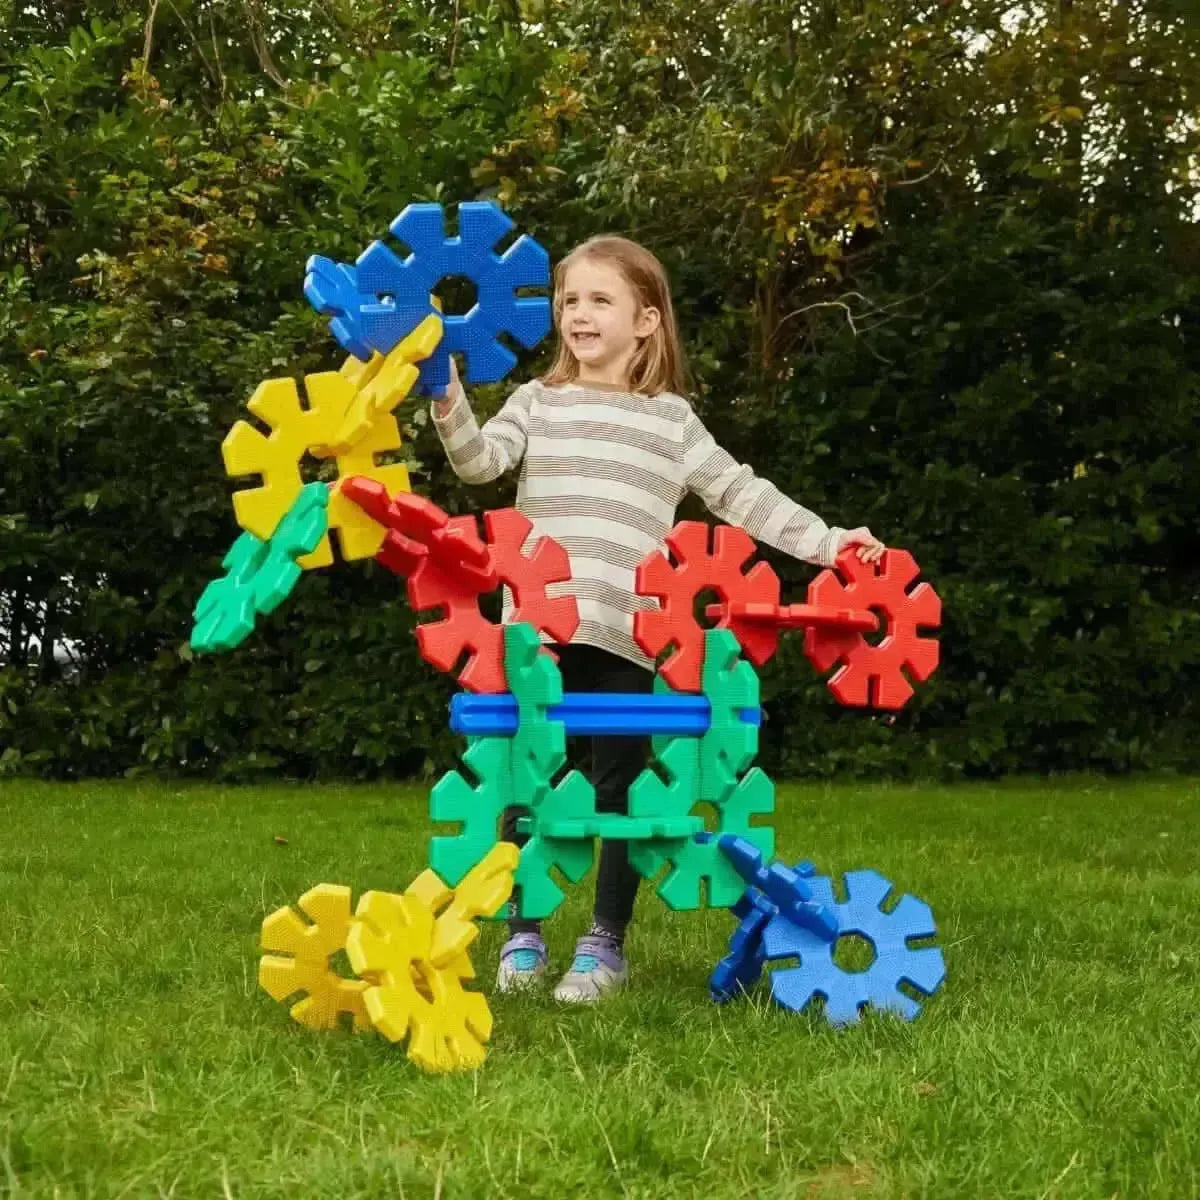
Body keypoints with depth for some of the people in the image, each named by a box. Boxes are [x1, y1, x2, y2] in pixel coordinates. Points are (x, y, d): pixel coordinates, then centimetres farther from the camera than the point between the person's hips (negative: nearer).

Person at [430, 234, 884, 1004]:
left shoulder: (671, 419, 11)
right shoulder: (538, 403, 12)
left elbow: (740, 495, 11)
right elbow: (478, 461, -3)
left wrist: (824, 541, 4)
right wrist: (448, 397, -20)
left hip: (625, 634, -1)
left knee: (621, 786, 4)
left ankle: (607, 944, 14)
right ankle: (522, 937, 17)